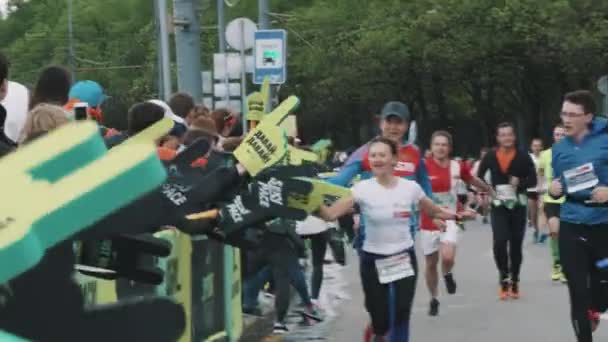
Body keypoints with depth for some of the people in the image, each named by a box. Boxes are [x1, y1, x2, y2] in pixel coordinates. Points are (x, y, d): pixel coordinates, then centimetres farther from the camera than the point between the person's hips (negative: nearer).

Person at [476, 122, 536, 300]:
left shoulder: (523, 157, -4)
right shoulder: (490, 157, 0)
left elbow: (533, 180, -2)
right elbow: (479, 177, 10)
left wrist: (520, 182, -21)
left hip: (518, 205, 0)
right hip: (498, 206, 0)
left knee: (516, 244, 7)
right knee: (499, 242, -16)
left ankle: (514, 281, 22)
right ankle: (504, 279, 0)